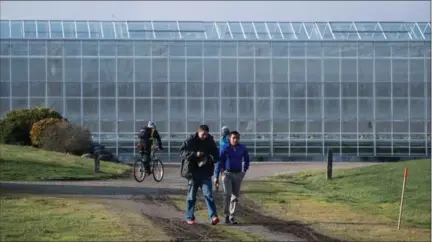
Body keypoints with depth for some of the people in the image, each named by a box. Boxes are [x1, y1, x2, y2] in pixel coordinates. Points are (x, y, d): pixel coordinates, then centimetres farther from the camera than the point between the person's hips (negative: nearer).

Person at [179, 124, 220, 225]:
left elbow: (216, 156, 13)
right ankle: (189, 217, 16)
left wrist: (211, 158, -11)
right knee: (191, 196, 7)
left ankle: (213, 216, -16)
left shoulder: (210, 141, 5)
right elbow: (182, 152, -12)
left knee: (208, 194, -9)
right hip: (193, 172, -1)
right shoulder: (190, 141, -4)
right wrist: (195, 154, -24)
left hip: (205, 173, 1)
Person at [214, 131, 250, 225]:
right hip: (227, 174, -3)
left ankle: (232, 217, 12)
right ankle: (226, 215, -8)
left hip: (238, 175, 3)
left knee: (235, 196, 5)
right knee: (227, 194, -16)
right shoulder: (225, 149, -9)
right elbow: (219, 162, -5)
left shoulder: (243, 148, -2)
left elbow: (247, 160, 15)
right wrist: (216, 176, -6)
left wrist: (245, 171, 8)